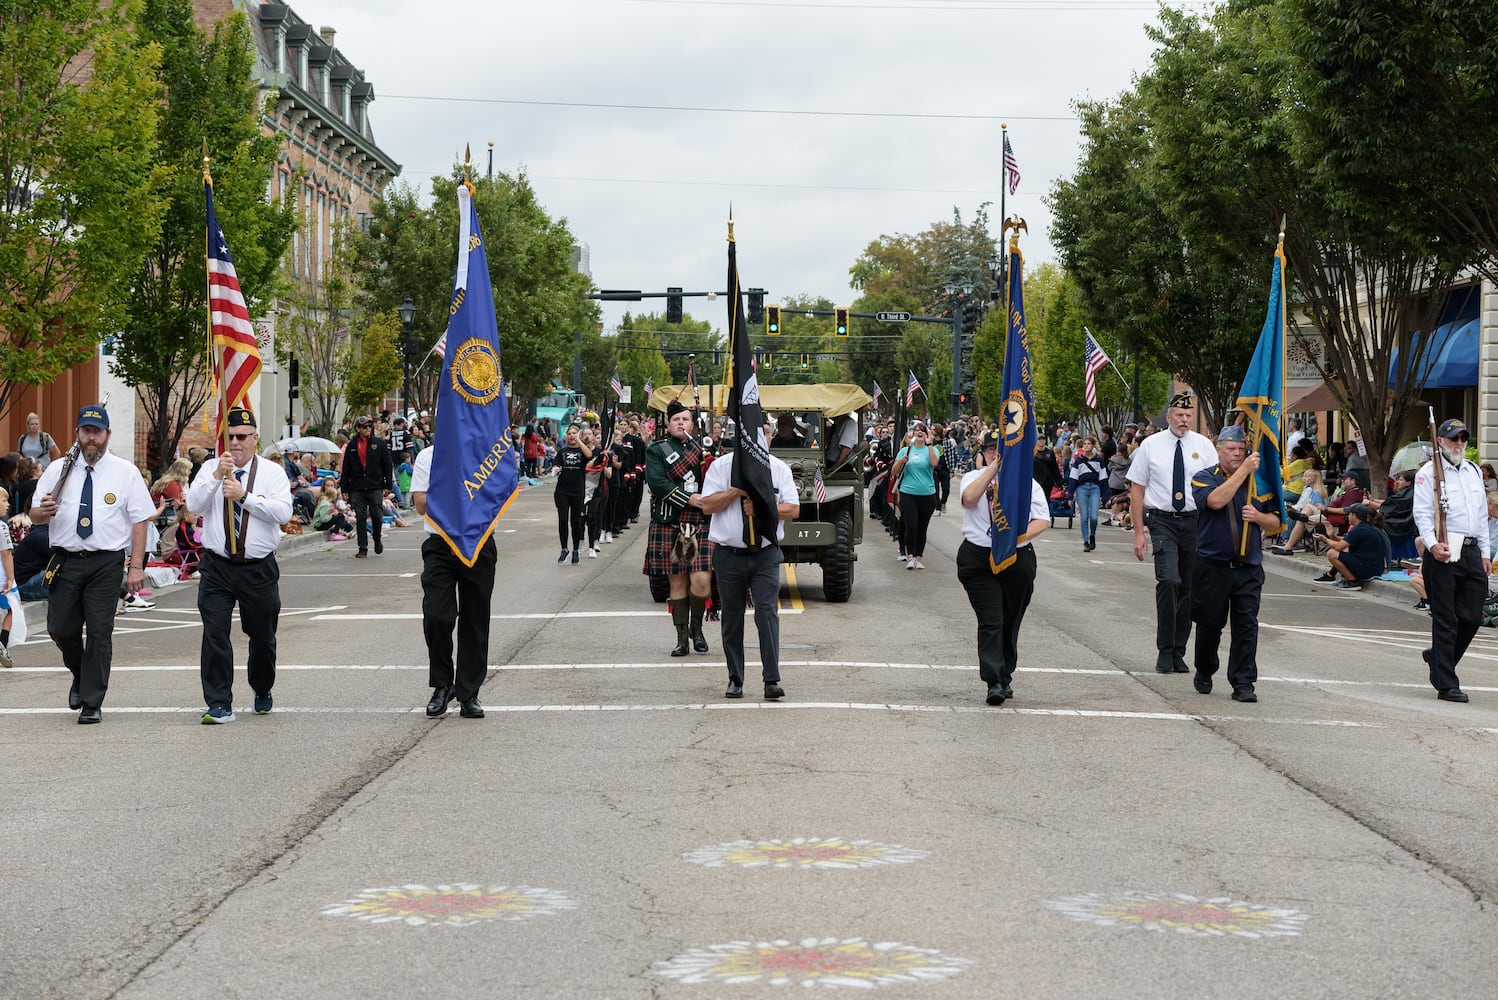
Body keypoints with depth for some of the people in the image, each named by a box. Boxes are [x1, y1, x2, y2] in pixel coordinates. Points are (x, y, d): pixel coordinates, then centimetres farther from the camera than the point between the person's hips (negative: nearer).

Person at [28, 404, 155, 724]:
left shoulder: (125, 472, 2)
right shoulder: (57, 470, 8)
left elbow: (140, 520, -1)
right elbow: (35, 516, 11)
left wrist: (136, 566, -8)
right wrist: (43, 511, -14)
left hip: (106, 563, -2)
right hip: (65, 561, 2)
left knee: (100, 633, -4)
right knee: (60, 628, 3)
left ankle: (91, 703, 4)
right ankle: (81, 676, 32)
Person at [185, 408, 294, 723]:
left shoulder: (273, 472, -1)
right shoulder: (210, 469, 3)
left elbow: (283, 512, -14)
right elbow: (193, 505, -10)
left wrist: (244, 496, -21)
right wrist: (216, 476, -22)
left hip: (259, 569, 0)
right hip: (217, 567, 0)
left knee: (262, 637, 12)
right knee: (215, 633, -10)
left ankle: (262, 692, 37)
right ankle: (219, 704, -6)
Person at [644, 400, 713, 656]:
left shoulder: (704, 448, 12)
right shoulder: (656, 451, 5)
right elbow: (656, 482, -10)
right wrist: (689, 498, -18)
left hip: (702, 525, 1)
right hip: (670, 527, -1)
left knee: (701, 581, -11)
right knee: (677, 583, 3)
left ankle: (696, 627, 12)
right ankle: (682, 638, 12)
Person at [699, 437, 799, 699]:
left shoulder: (778, 468, 5)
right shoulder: (720, 467, 3)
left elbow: (793, 509, 1)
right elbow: (707, 505, -3)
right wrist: (738, 490, -13)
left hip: (765, 556, 0)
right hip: (729, 556, 1)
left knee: (767, 613, -11)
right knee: (732, 618, 7)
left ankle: (772, 681, -13)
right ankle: (735, 680, 16)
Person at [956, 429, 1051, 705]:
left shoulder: (1026, 482, 8)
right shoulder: (974, 478, 6)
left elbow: (1042, 520, 1)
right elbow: (969, 498, -18)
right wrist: (993, 467, -18)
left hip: (1018, 558, 2)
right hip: (978, 558, -2)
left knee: (1010, 622, 11)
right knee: (990, 622, -11)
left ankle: (1005, 676, 26)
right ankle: (995, 682, -16)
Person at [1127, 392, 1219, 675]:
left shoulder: (1203, 445, 4)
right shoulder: (1151, 445, 1)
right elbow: (1137, 489, 3)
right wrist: (1139, 532, -2)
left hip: (1195, 521, 3)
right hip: (1162, 521, -3)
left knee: (1188, 588, 8)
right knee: (1169, 580, -20)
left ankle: (1178, 652, 20)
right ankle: (1165, 651, -11)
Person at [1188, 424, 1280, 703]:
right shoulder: (1204, 478, 1)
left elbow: (1275, 522, 13)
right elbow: (1216, 500, -22)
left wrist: (1257, 516, -9)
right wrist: (1244, 470, -19)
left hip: (1249, 568, 2)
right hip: (1213, 566, -2)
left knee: (1247, 625, -3)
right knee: (1210, 624, 9)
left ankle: (1243, 683, 0)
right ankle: (1204, 674, 29)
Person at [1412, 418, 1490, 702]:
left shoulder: (1474, 471, 19)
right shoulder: (1428, 472, -2)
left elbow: (1482, 515, 22)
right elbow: (1422, 514, -9)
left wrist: (1485, 553, 17)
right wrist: (1433, 545, -24)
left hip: (1472, 552, 6)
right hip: (1443, 553, -6)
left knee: (1471, 618, 5)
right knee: (1445, 620, -3)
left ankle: (1437, 656, 30)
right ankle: (1446, 685, 2)